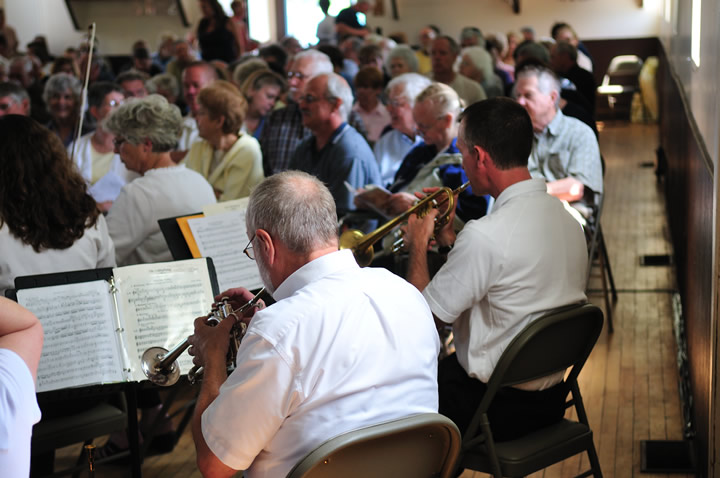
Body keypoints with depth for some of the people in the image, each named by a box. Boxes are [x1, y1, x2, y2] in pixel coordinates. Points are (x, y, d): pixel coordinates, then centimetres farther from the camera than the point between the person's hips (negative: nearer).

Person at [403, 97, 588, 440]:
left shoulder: (485, 235, -27)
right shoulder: (568, 221, 0)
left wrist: (418, 244, -4)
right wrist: (451, 238, 12)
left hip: (498, 410, -8)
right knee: (441, 366, 25)